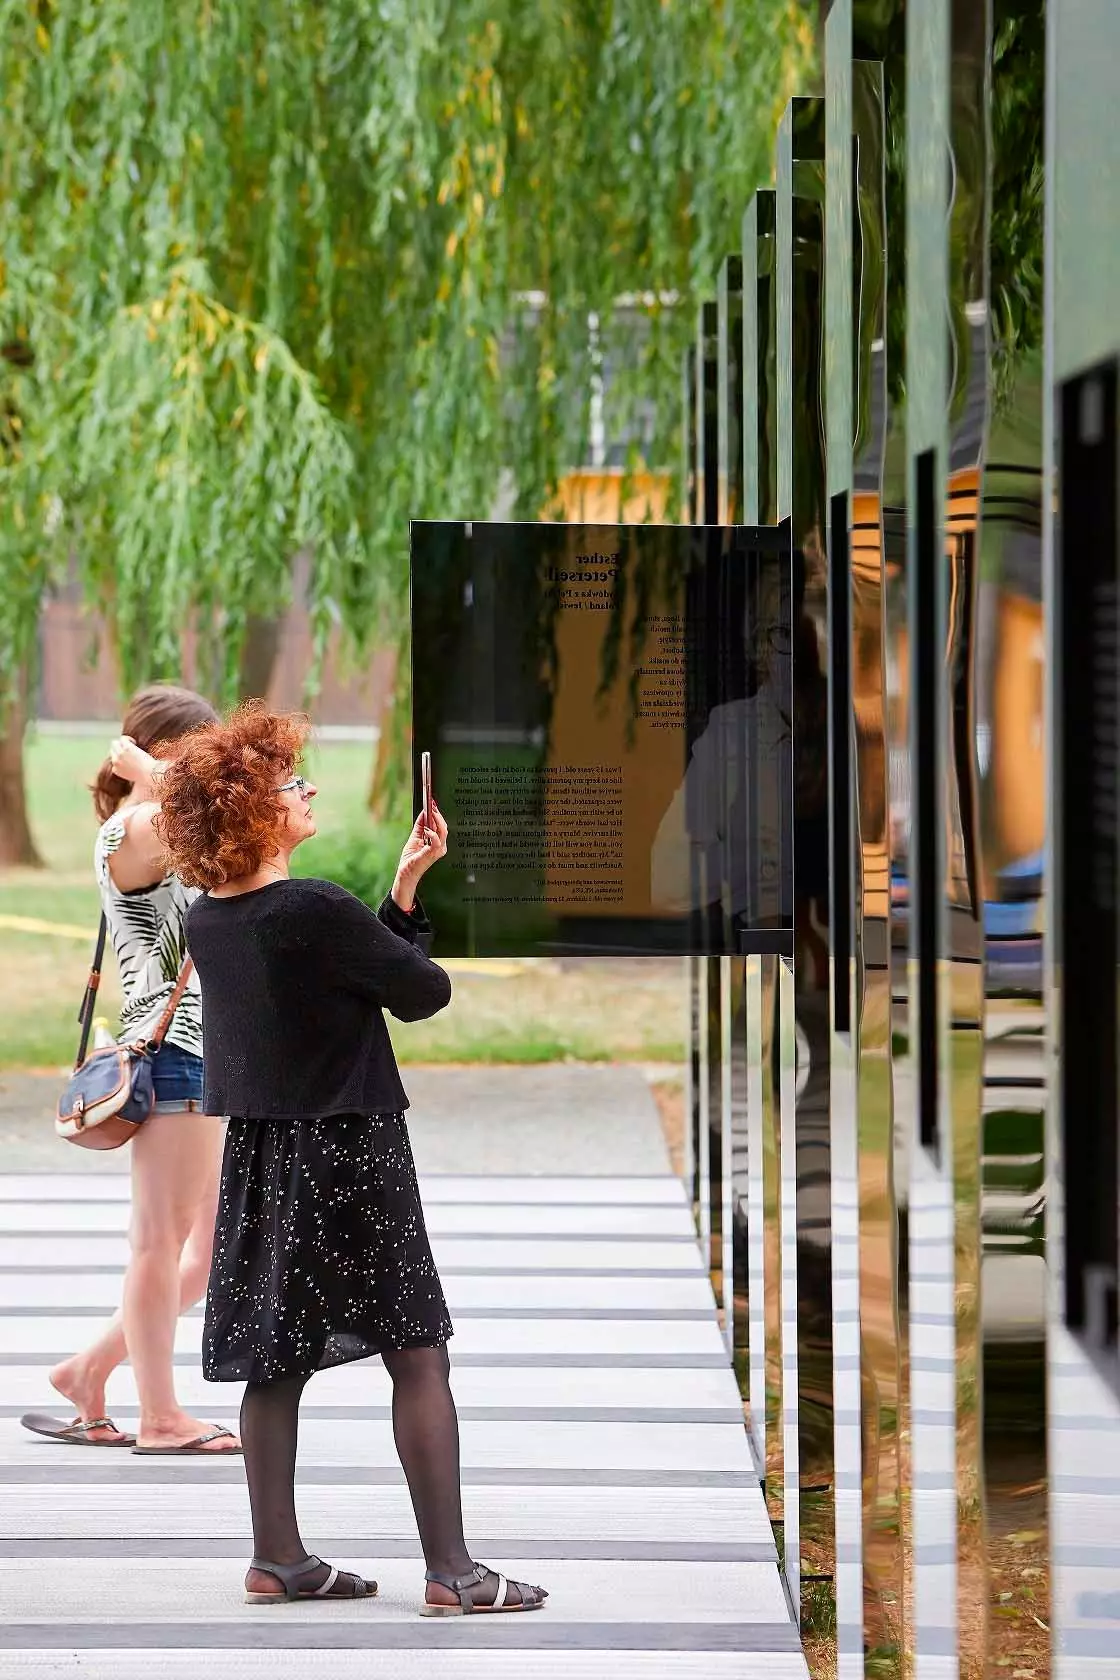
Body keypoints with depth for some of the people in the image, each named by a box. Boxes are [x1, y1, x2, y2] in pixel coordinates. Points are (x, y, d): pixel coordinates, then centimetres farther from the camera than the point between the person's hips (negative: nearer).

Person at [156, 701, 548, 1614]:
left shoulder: (207, 922, 5)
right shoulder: (316, 912, -21)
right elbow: (425, 990, -8)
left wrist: (405, 885, 11)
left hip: (259, 1156, 8)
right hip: (348, 1152, -8)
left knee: (277, 1359, 12)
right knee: (419, 1354, -2)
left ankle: (279, 1558, 15)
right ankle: (451, 1571, -2)